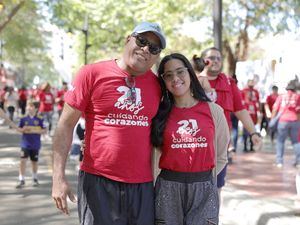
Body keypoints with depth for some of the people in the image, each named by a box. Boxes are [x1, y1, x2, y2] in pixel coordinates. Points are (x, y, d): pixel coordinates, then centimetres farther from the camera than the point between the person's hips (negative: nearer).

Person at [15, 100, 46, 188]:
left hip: (35, 145, -1)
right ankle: (21, 180, -1)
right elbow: (19, 129, 6)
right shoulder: (23, 119, 0)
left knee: (34, 161, 12)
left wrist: (35, 131, -20)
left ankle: (35, 178, 33)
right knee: (23, 160, -8)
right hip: (25, 144, 1)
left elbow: (44, 130, -6)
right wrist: (23, 129, -15)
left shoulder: (39, 119, -6)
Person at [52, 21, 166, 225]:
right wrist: (59, 177, -10)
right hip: (98, 182, -3)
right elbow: (66, 125, -4)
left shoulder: (156, 84, 5)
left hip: (143, 184, 4)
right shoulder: (92, 74, -5)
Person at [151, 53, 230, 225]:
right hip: (168, 189, 0)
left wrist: (202, 177, 9)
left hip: (204, 189, 0)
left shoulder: (214, 110, 2)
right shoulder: (161, 114, 2)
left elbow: (221, 155, 10)